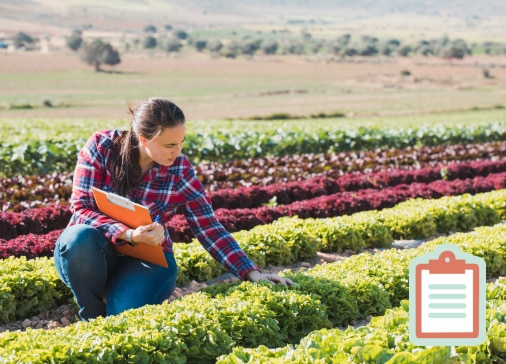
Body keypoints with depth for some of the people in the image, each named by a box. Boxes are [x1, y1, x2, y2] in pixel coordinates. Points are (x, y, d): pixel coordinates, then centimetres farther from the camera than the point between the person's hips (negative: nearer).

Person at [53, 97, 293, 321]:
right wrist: (129, 235, -33)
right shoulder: (101, 146, -13)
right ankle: (92, 318, -9)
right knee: (80, 238, -36)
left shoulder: (181, 171, -8)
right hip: (94, 252, 0)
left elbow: (210, 229, -5)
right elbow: (81, 208, -17)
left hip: (146, 257, 0)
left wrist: (252, 273, -15)